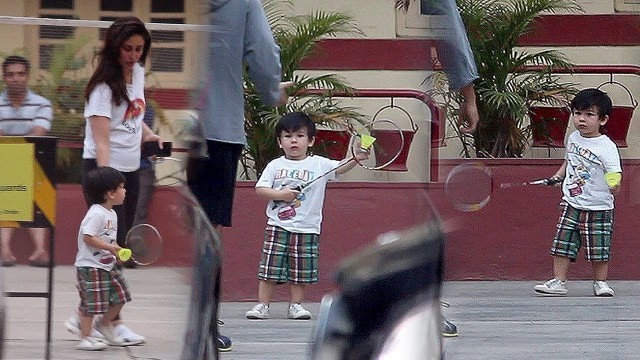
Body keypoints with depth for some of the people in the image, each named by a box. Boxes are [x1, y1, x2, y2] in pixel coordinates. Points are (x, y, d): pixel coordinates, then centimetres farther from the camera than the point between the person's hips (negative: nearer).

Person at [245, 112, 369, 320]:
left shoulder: (319, 165, 5)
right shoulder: (275, 166, 6)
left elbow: (340, 168, -6)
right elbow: (260, 189, 1)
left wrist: (355, 158, -24)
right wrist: (281, 195, -14)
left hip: (307, 229, 0)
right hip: (278, 226, 0)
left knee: (301, 271, 4)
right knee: (270, 268, -3)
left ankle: (296, 306, 14)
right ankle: (262, 306, 2)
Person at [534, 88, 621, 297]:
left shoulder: (607, 148, -14)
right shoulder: (573, 138, 6)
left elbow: (615, 176, -18)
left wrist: (614, 185, -38)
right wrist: (559, 174, 13)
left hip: (598, 209, -5)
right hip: (571, 204, 5)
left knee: (598, 249, 2)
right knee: (562, 245, 0)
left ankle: (600, 283, 18)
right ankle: (559, 282, 5)